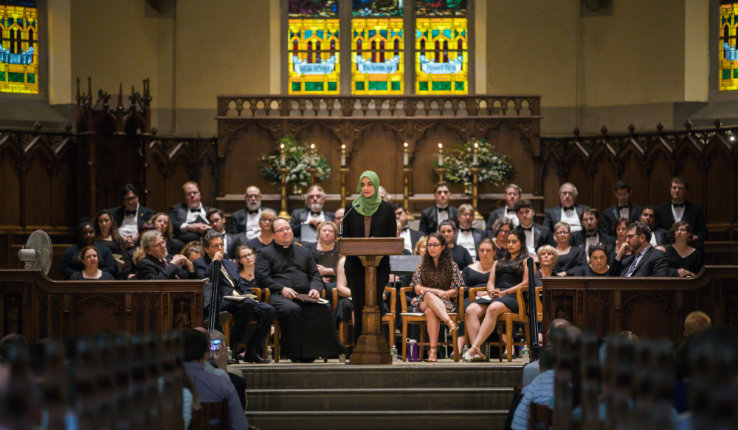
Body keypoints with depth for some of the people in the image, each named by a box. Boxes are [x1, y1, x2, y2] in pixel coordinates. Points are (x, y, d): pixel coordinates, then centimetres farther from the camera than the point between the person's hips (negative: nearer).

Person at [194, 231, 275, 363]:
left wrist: (248, 295, 3)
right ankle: (233, 346, -27)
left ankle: (253, 351, -13)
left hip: (239, 300, 7)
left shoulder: (231, 264, 31)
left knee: (268, 310, -18)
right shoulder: (200, 263, 12)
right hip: (221, 302, -7)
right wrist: (215, 261, -3)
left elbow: (243, 285, 25)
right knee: (247, 303, -36)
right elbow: (204, 280, -9)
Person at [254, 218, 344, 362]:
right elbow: (261, 277, 2)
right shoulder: (266, 253, 16)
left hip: (305, 296, 4)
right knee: (291, 309, -39)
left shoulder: (304, 252, 28)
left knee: (324, 309, -29)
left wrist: (315, 289, -1)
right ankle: (296, 353, -34)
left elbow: (315, 275, 23)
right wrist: (282, 289, -12)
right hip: (279, 296, -4)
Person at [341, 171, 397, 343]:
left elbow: (393, 237, 4)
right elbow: (345, 235, 9)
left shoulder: (387, 209, 5)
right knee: (359, 302, -3)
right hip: (355, 263, 1)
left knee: (375, 301, -6)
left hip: (379, 264, -1)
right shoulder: (351, 209, 8)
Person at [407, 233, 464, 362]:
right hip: (422, 302, 1)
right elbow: (417, 288, 6)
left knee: (430, 311, -40)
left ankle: (433, 350, -52)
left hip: (444, 303, -1)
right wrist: (437, 291, -10)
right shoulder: (422, 266, 16)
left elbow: (455, 291, 7)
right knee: (429, 296, -40)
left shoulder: (452, 266, 12)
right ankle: (450, 322, -59)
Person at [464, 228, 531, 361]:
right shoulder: (499, 262, 32)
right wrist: (492, 291, -2)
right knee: (471, 310, -27)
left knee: (493, 308, -39)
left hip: (513, 297, -6)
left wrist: (505, 292, -9)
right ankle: (477, 352, -39)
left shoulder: (526, 261, 15)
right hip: (495, 296, 6)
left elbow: (526, 283, 1)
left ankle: (474, 348, -47)